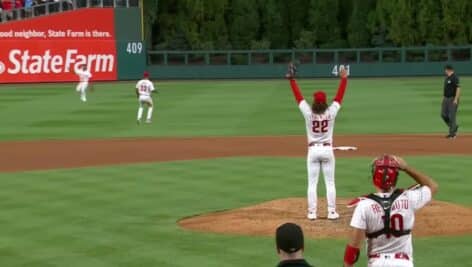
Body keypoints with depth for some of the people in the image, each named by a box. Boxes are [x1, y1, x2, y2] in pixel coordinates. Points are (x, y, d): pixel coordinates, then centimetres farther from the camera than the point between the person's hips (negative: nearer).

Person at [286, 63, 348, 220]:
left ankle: (312, 212, 3)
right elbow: (339, 97, -2)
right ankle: (331, 212, 4)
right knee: (330, 183, 6)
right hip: (327, 150, 0)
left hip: (313, 150, 0)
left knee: (312, 183, 4)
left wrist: (291, 79, -2)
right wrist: (344, 79, 4)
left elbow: (298, 96, -6)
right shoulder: (331, 113, -9)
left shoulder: (308, 113, -10)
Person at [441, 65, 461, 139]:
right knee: (443, 114, 7)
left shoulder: (455, 78, -15)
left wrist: (456, 99, -25)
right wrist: (443, 97, 20)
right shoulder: (447, 78, 13)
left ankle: (452, 133, 1)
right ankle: (454, 127, 24)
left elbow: (458, 88, -20)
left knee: (452, 116, -6)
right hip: (446, 99, 9)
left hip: (453, 99, -9)